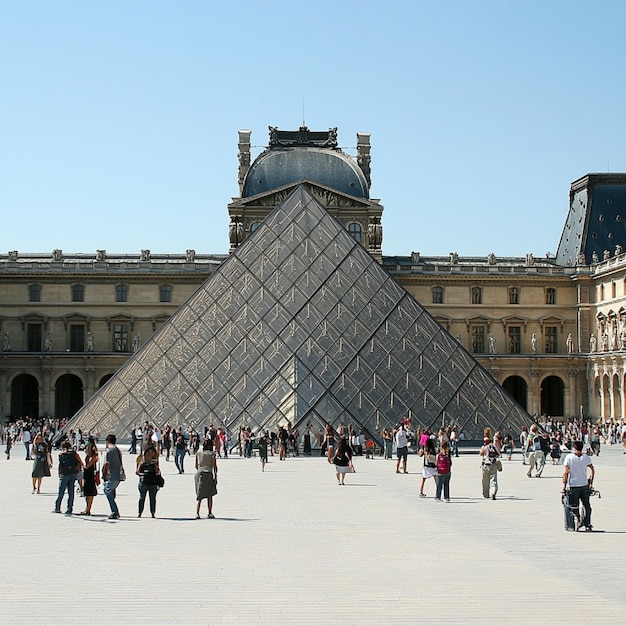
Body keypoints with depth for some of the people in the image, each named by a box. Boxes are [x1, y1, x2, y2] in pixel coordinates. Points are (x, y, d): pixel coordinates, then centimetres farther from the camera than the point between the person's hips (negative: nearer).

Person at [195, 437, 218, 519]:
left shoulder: (198, 452, 6)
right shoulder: (212, 454, -3)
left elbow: (196, 465, 12)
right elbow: (214, 466, -5)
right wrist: (215, 476, 0)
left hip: (199, 473, 3)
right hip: (208, 474, -3)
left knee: (199, 495, 5)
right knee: (209, 495, 12)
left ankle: (197, 513, -10)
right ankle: (210, 513, 15)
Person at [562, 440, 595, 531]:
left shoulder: (569, 457, -5)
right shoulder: (586, 457, 1)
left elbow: (565, 473, -7)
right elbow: (592, 470, 1)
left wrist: (564, 485, -4)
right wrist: (591, 481, 12)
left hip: (573, 485, -2)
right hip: (585, 485, 2)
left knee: (574, 507, 5)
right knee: (586, 506, 14)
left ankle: (577, 521, -15)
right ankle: (587, 525, 14)